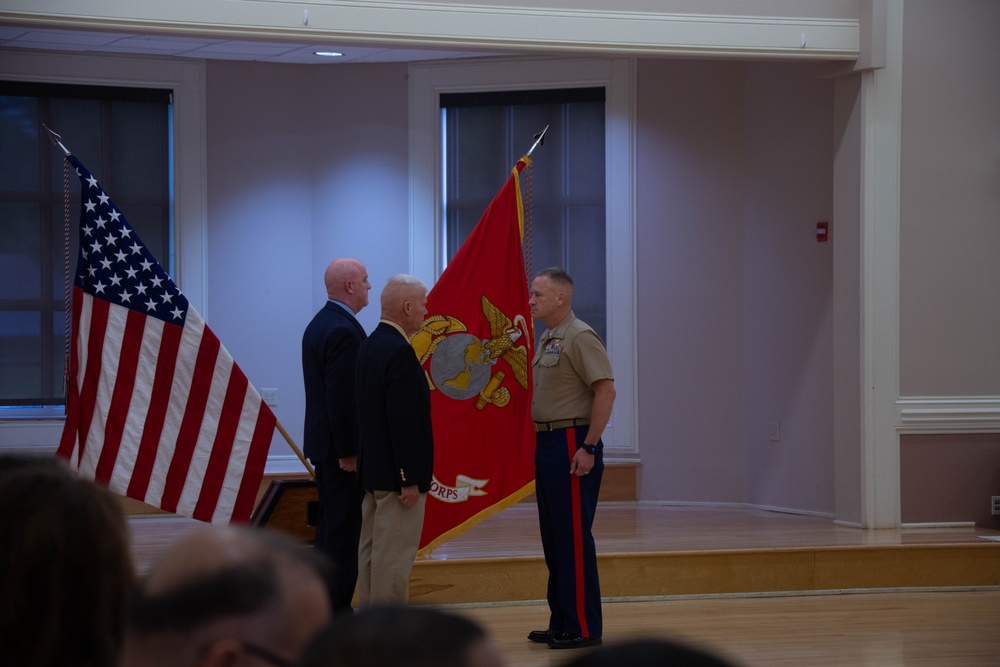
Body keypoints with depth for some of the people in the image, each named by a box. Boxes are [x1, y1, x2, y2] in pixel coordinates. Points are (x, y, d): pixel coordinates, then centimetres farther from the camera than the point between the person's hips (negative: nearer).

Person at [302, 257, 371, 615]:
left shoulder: (318, 325, 13)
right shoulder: (344, 331, -19)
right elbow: (341, 397, -23)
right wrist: (348, 452, -20)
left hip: (323, 442, 10)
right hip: (340, 448, -10)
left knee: (331, 527, 15)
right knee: (344, 531, -5)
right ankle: (337, 609, -3)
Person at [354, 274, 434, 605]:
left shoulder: (371, 344, 11)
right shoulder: (399, 352, -19)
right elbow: (402, 422, -23)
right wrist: (409, 479, -20)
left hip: (373, 468, 10)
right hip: (395, 472, -10)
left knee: (373, 549, 14)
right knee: (394, 554, -6)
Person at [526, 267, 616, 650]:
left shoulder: (579, 338, -13)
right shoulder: (546, 341, 16)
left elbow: (606, 391, -20)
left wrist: (589, 448, -22)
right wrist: (542, 442, 15)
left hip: (572, 445, -10)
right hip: (547, 444, 10)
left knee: (574, 539, -7)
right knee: (553, 539, 13)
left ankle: (584, 628, -2)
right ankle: (561, 624, 20)